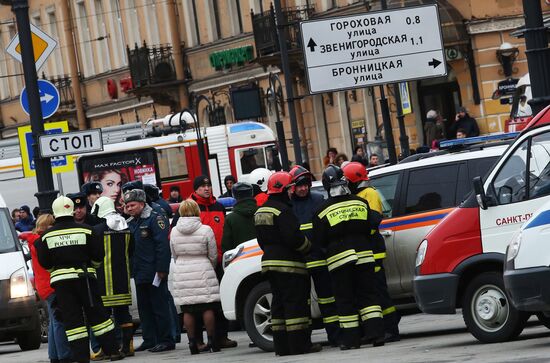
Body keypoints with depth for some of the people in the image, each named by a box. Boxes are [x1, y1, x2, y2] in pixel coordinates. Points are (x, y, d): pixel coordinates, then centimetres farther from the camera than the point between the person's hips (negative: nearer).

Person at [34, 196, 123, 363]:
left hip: (61, 280, 0)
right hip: (85, 278, 0)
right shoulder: (85, 231, -2)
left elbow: (44, 262, 2)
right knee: (96, 314, 6)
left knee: (71, 318, 1)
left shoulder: (47, 236, 0)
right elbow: (98, 255, 0)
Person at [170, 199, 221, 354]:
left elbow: (174, 255, 11)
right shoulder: (206, 230, -8)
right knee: (208, 308, 3)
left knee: (187, 310, 4)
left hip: (182, 273, 2)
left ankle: (192, 342, 4)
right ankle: (212, 340, 3)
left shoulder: (174, 231, 1)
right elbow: (213, 256, 0)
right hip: (203, 272, -2)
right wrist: (211, 269, 19)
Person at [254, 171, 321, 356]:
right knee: (296, 305, -6)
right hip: (288, 264, -9)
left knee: (279, 304, 12)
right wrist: (309, 247, -4)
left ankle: (282, 347, 12)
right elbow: (293, 237, -20)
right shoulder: (282, 210, -16)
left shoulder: (260, 212, 15)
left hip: (270, 261, 9)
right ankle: (299, 345, -8)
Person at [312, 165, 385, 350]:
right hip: (363, 254, 2)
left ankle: (351, 339, 3)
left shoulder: (323, 211, -6)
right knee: (367, 295, 8)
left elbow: (319, 241, -1)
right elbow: (370, 229, 11)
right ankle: (376, 333, -2)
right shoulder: (361, 203, 3)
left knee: (345, 300, 4)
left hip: (338, 258, -2)